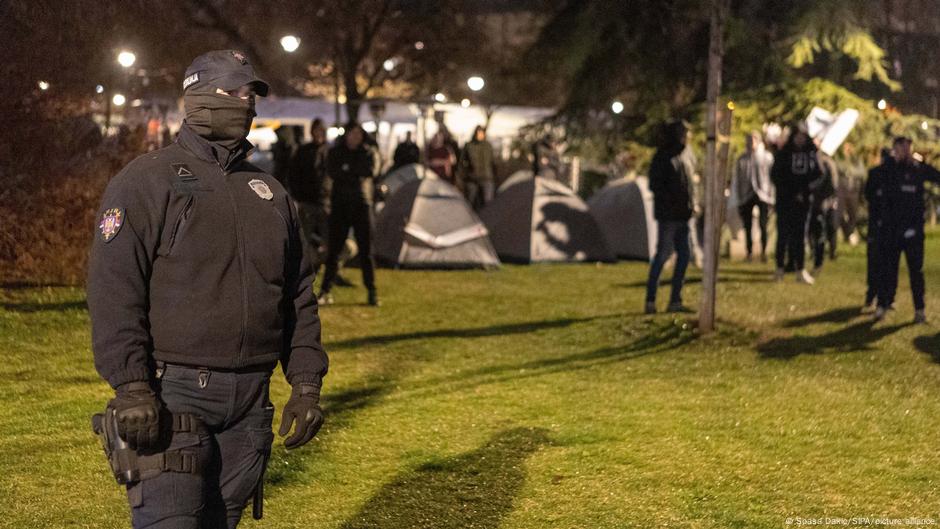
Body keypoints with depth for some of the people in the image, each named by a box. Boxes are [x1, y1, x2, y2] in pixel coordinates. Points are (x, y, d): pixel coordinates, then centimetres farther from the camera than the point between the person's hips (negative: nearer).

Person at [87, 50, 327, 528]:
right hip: (172, 394, -6)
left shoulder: (268, 193, 17)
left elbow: (299, 297, 19)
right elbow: (113, 291, -11)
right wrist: (130, 389, -19)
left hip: (249, 401, 6)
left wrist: (306, 384, 10)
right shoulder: (146, 182, -3)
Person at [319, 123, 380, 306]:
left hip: (361, 204, 0)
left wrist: (347, 169, -11)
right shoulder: (335, 152, 7)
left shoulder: (368, 153, 8)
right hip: (340, 205, 0)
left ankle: (372, 292, 5)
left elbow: (370, 171, -11)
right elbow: (332, 172, -11)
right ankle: (325, 290, 4)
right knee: (333, 250, -1)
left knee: (366, 251, 0)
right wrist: (356, 173, -13)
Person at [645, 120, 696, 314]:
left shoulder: (687, 154, 13)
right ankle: (650, 300, -1)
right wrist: (673, 200, -20)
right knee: (663, 253, -7)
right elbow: (655, 185, -14)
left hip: (682, 216, 8)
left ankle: (675, 300, 13)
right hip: (668, 215, -8)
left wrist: (691, 202, 9)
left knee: (684, 255, 8)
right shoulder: (663, 157, -11)